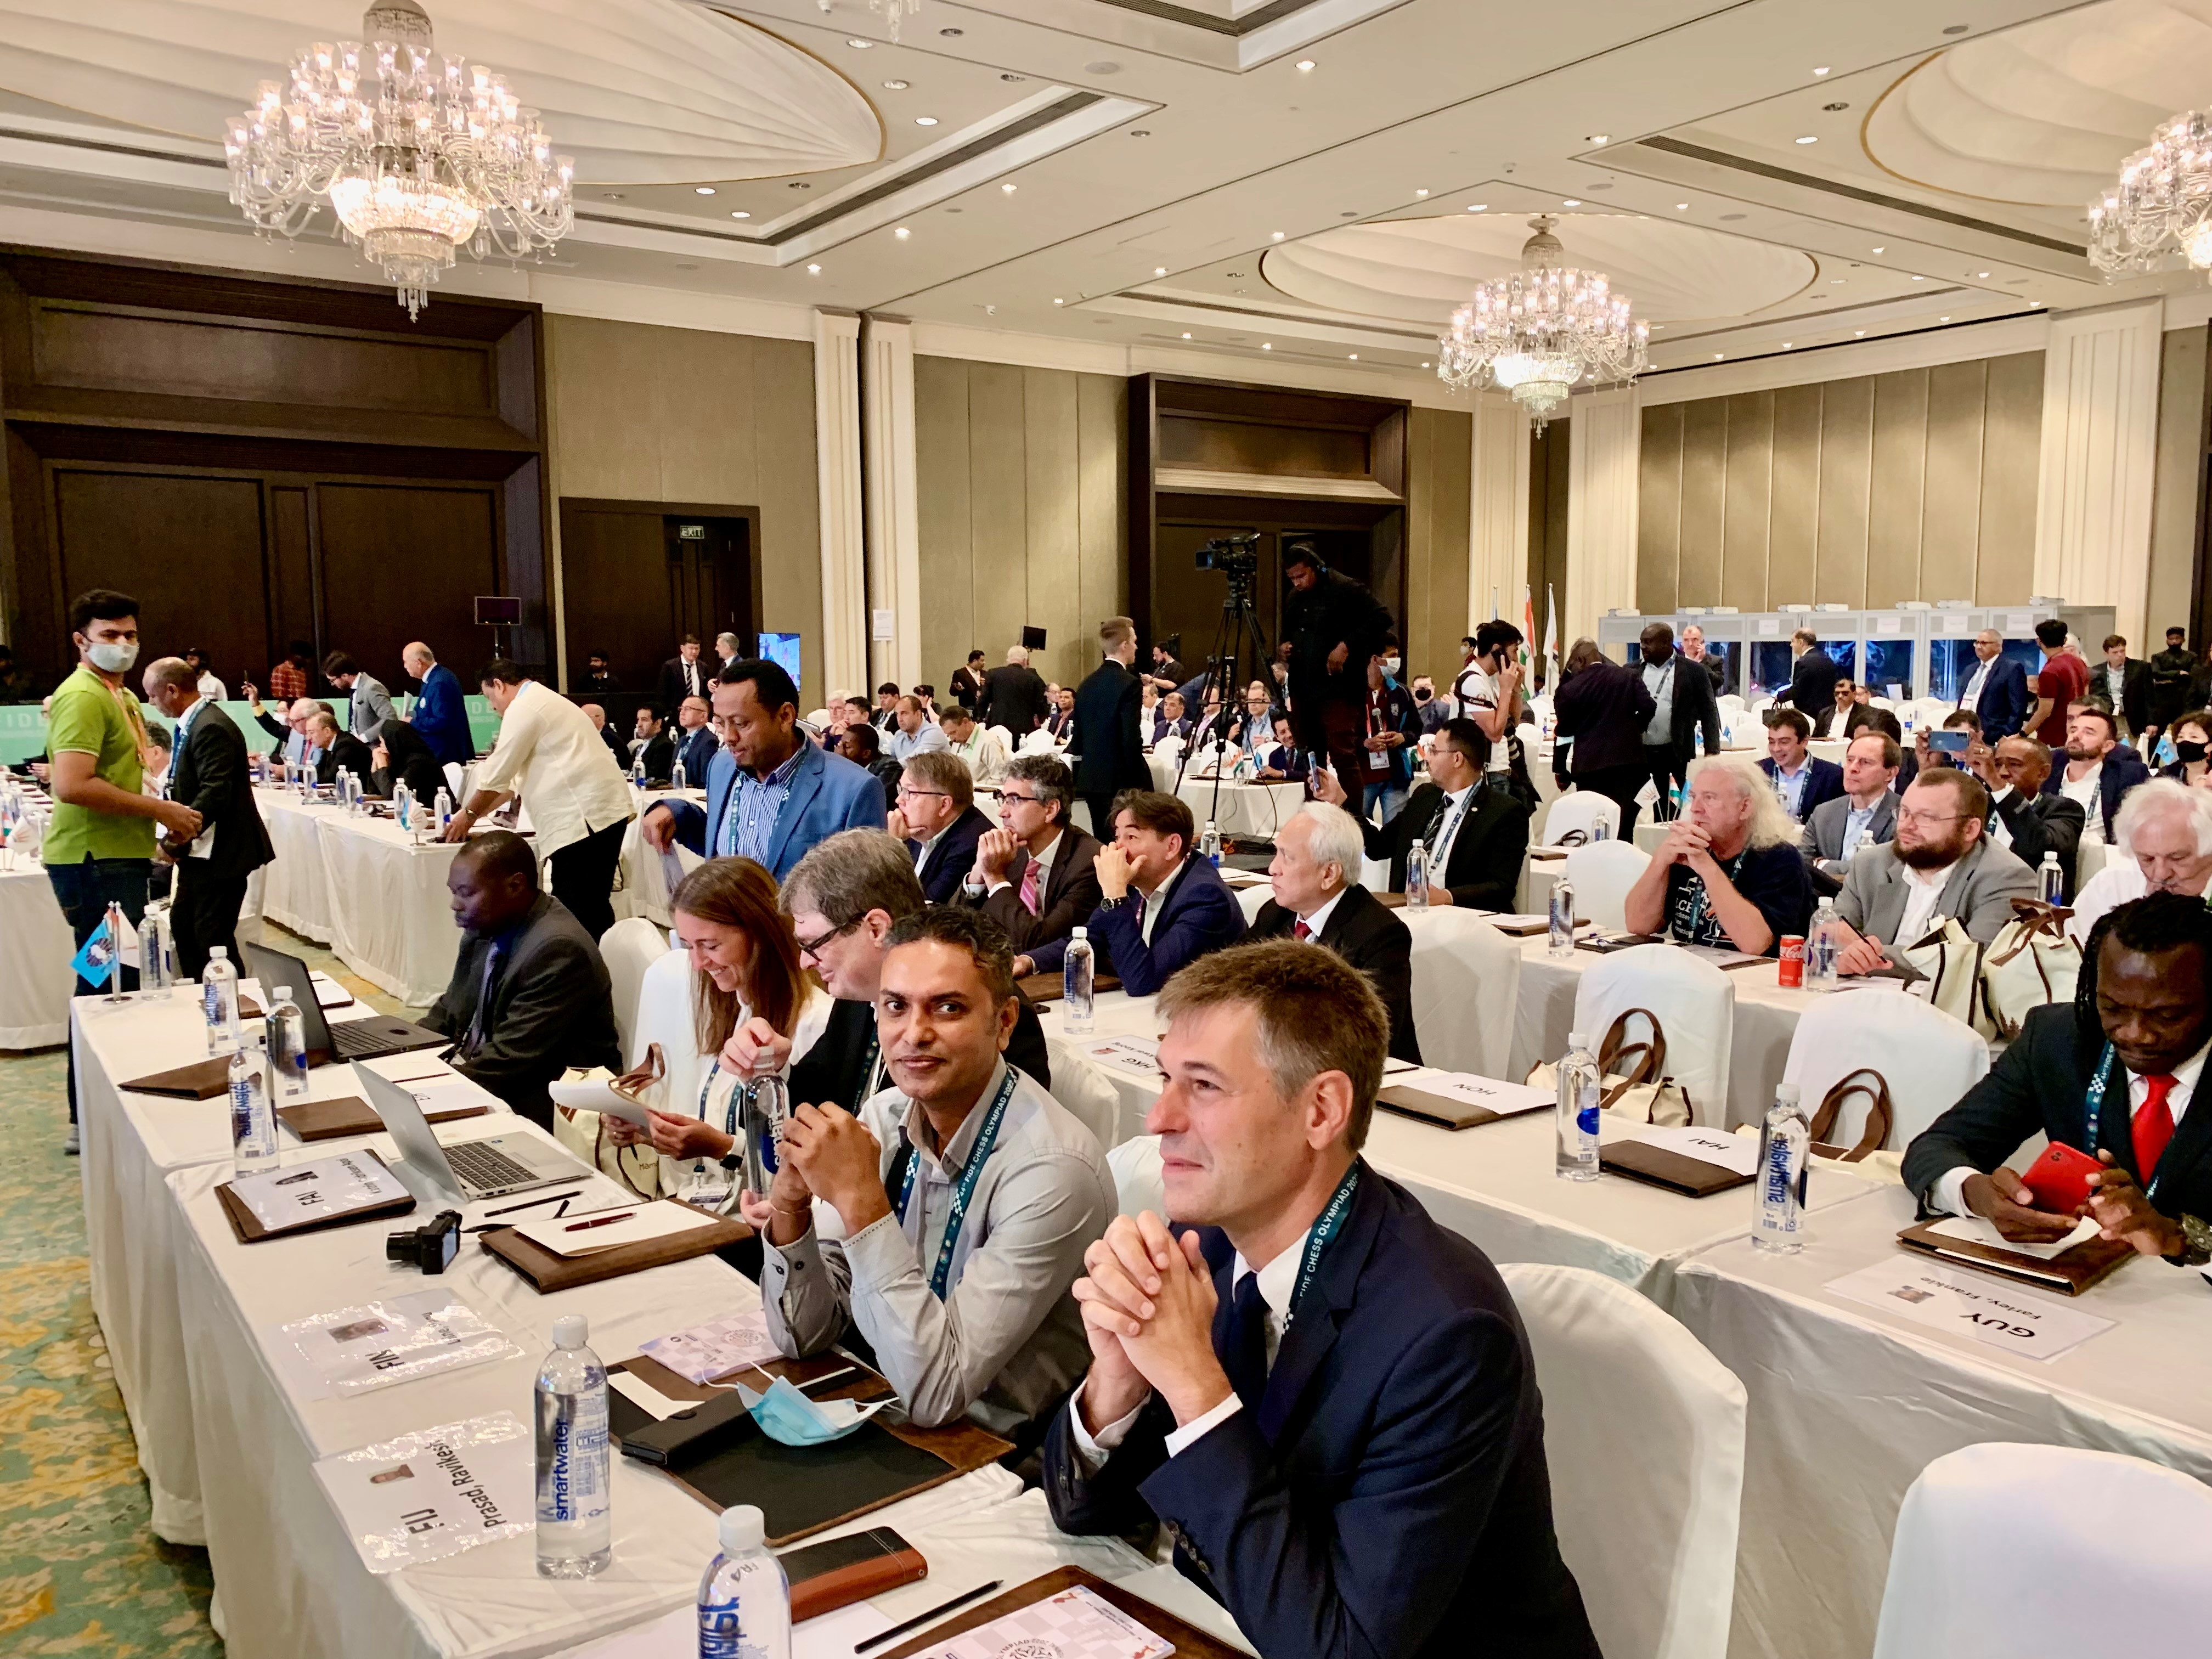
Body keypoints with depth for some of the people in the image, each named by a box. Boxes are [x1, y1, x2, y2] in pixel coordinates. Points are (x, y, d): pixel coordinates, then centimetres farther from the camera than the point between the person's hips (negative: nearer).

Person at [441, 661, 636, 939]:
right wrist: (478, 811, 30)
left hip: (585, 817, -10)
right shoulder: (543, 702, 26)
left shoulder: (523, 709, -5)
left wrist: (469, 814, 12)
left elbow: (497, 774, -3)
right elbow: (519, 775, 30)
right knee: (593, 906, 13)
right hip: (602, 811, 10)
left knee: (572, 911, -8)